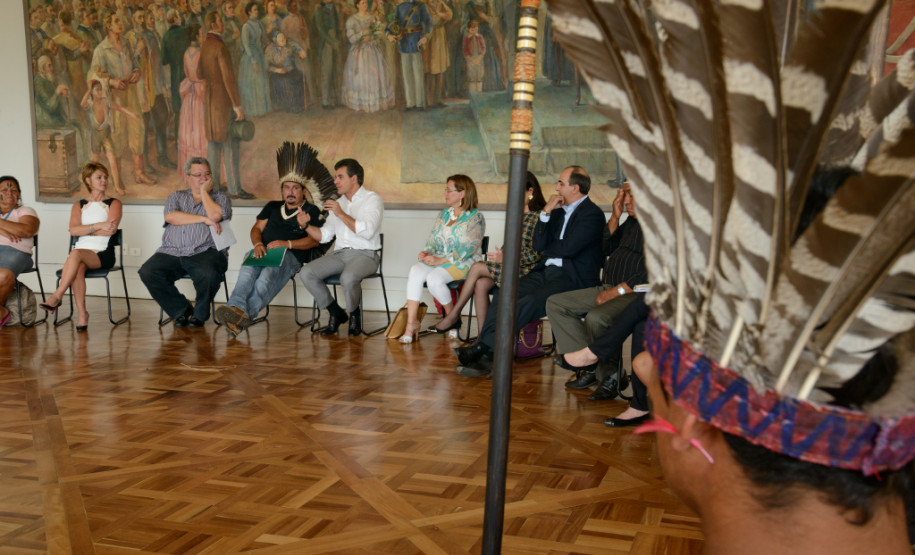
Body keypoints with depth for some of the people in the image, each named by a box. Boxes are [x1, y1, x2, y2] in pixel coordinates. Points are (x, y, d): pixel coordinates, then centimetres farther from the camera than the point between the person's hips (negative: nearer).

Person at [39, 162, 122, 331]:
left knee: (76, 254, -34)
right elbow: (73, 230, 3)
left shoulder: (114, 203, 12)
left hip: (103, 253, -3)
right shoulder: (79, 205, 22)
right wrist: (98, 226, -10)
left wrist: (84, 229, -1)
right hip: (81, 250, 3)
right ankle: (82, 314, -35)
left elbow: (111, 230, -7)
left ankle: (57, 296, -33)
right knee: (78, 267, -34)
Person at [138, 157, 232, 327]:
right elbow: (170, 217, -1)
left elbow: (215, 215, -8)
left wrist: (204, 191, 5)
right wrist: (204, 219, -6)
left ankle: (199, 313, -5)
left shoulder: (220, 197, 16)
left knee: (208, 273, -37)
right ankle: (181, 310, -3)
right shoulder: (176, 197, 22)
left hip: (205, 251, -3)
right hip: (171, 253, 3)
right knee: (147, 272, -23)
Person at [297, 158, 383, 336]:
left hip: (364, 254, -6)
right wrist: (306, 225, 2)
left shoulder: (372, 200, 0)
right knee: (306, 273, -17)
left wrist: (341, 214, -17)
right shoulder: (339, 203, 21)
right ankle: (336, 313, 0)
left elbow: (367, 232, -16)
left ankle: (354, 315, -7)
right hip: (339, 253, 6)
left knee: (348, 277, -38)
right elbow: (324, 235, 19)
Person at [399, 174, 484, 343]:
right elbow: (433, 239, 19)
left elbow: (468, 249, -15)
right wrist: (426, 252, -5)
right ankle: (411, 322, -29)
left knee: (434, 278, -33)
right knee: (415, 271, -25)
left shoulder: (475, 218, -4)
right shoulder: (444, 214, 19)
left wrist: (441, 260, -22)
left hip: (464, 263, -6)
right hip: (439, 259, 6)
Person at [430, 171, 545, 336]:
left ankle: (454, 315, 1)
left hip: (525, 270, -8)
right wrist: (499, 255, 1)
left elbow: (538, 254, -16)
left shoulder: (540, 217, -10)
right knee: (480, 284, -18)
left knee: (477, 268, -15)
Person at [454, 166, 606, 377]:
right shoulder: (559, 210, 20)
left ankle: (482, 347, -28)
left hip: (573, 278, -8)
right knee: (502, 295, -16)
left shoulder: (592, 213, -5)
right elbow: (539, 244, 12)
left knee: (529, 301, -31)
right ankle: (485, 357, -24)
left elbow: (568, 248, -15)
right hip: (547, 271, 8)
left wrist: (546, 249, 5)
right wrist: (546, 212, 2)